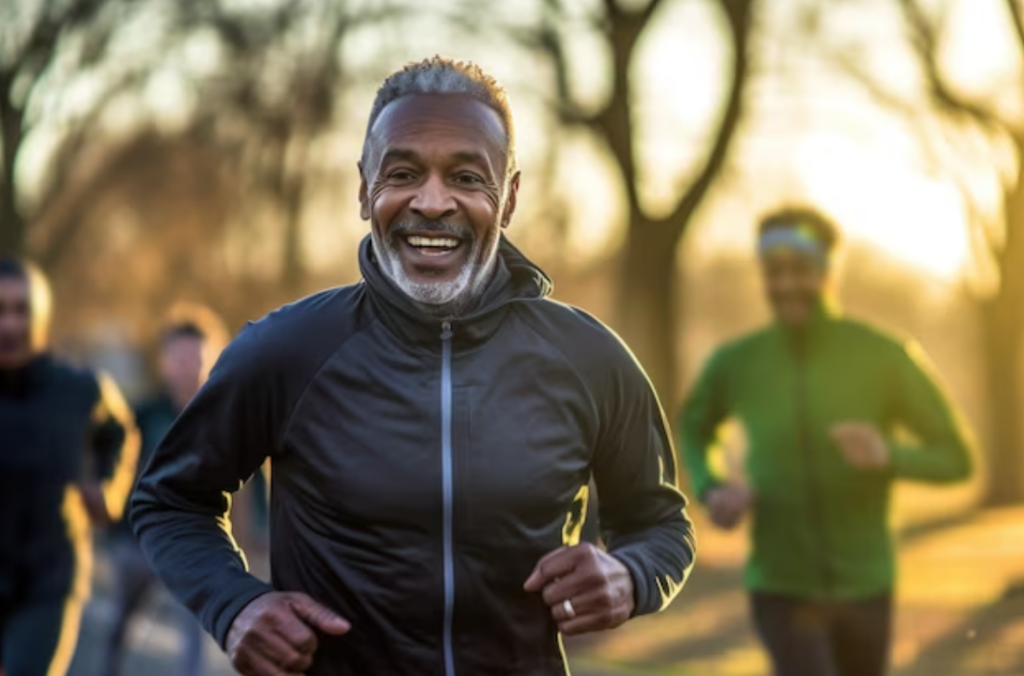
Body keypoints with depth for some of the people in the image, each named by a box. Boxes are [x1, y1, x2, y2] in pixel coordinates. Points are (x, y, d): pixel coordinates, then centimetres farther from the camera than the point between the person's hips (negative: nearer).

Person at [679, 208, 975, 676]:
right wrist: (711, 493, -9)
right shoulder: (736, 362, -10)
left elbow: (956, 461, -8)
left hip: (864, 587, 1)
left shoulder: (886, 357, -14)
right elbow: (693, 428, 14)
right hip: (780, 589, -1)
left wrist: (887, 456, -32)